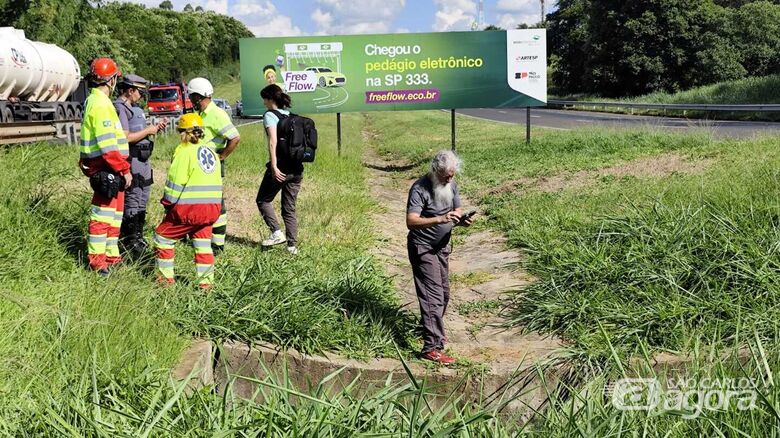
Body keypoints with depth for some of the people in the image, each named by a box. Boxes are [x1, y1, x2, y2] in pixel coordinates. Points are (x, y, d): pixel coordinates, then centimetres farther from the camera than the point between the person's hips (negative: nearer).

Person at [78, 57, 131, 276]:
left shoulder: (94, 101, 16)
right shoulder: (100, 104, -16)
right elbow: (107, 145, -23)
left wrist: (122, 167, 21)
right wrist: (124, 169, -19)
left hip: (109, 169, 10)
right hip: (105, 168, -10)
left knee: (114, 211, 17)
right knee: (103, 212, -4)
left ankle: (111, 254, 25)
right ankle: (97, 259, 3)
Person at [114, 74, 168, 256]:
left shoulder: (134, 108, 17)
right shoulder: (120, 108, -14)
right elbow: (125, 138, -23)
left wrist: (155, 128, 6)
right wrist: (148, 131, -13)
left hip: (143, 159, 10)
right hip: (131, 160, -10)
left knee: (142, 201, 17)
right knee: (132, 201, -5)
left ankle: (137, 237, 27)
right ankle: (131, 241, 1)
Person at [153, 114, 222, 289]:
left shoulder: (184, 151, -6)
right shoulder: (211, 152, 13)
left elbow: (175, 181, -10)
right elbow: (217, 182, 11)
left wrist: (168, 204, 2)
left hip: (189, 208, -6)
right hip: (212, 207, 6)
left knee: (163, 237, 11)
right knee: (203, 243, 17)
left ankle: (166, 277, 13)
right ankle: (206, 281, 15)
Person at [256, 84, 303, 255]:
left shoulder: (270, 115, -6)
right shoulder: (292, 115, 13)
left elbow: (273, 141, -18)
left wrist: (274, 167, -20)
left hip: (280, 168, -6)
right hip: (297, 168, 6)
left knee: (263, 200, 13)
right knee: (290, 208, 12)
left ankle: (277, 233, 0)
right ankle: (292, 245, 9)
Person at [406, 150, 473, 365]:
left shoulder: (451, 185, 2)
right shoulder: (420, 189, -22)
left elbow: (457, 210, 8)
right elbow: (411, 222, -30)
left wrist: (462, 219, -16)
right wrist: (440, 219, -42)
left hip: (442, 246, 8)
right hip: (423, 248, -8)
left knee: (443, 293, 16)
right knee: (433, 296, -12)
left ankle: (432, 329, 37)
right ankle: (432, 347, -11)